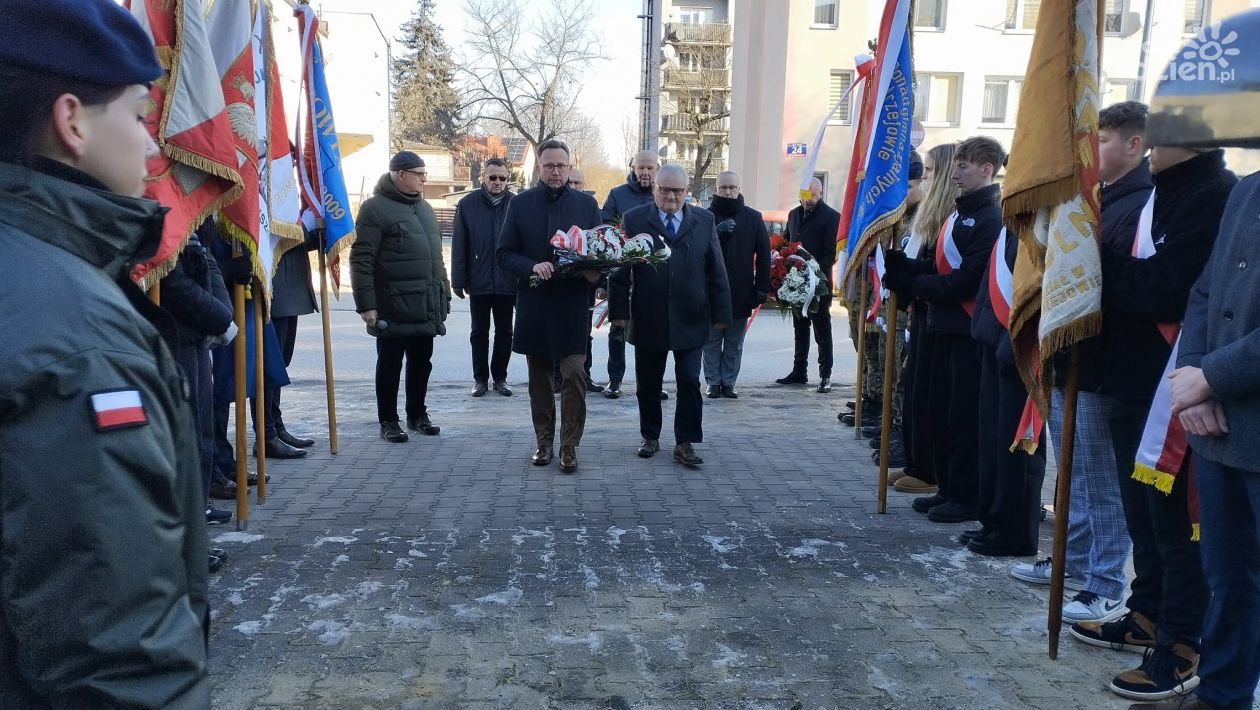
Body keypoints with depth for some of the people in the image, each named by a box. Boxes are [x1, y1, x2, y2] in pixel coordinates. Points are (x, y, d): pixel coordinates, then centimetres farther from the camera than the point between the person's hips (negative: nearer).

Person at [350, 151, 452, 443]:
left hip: (426, 307, 7)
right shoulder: (375, 208, -8)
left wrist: (443, 295, 17)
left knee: (421, 364, 13)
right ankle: (388, 421, 15)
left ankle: (417, 415, 27)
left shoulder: (424, 208, 16)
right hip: (393, 308, -7)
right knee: (390, 365, 4)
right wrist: (366, 304, -18)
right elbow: (361, 260, -13)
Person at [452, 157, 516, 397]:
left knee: (504, 332, 9)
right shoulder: (468, 204, -1)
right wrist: (458, 280, -4)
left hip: (507, 283, 0)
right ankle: (480, 378, 20)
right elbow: (458, 246, -1)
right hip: (479, 282, 0)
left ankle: (500, 377, 21)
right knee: (479, 332, 10)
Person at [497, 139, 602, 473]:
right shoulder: (520, 203, 4)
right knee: (539, 377, 11)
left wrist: (595, 272, -14)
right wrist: (532, 267, -17)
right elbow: (504, 254, 2)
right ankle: (544, 440, 24)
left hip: (573, 305, -1)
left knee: (573, 375, -7)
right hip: (534, 304, 1)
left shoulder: (587, 204, 4)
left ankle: (570, 445, 5)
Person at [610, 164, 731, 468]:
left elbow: (717, 270, 4)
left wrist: (720, 313, 1)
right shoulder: (634, 220, 1)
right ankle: (650, 437, 27)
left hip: (691, 320, 0)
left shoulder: (704, 221, 5)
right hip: (647, 319, 0)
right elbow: (620, 269, -1)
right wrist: (619, 310, -7)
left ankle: (685, 443, 10)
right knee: (648, 384, 11)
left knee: (689, 383, 0)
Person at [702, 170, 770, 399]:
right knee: (712, 340, 6)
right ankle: (713, 382, 15)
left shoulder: (753, 217, 3)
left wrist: (762, 287, -2)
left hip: (741, 291, 1)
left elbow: (763, 254, 3)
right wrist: (717, 232, -19)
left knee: (735, 343, 8)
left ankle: (729, 382, 17)